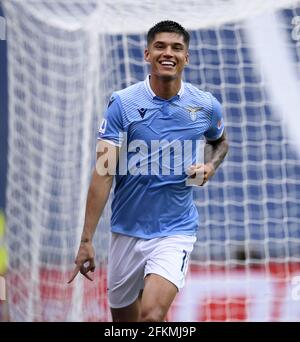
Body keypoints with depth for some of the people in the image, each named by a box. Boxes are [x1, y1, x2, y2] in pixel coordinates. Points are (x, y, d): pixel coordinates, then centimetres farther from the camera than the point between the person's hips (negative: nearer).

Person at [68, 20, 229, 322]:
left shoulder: (206, 105, -2)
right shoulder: (122, 103, -7)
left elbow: (220, 142, 21)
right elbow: (103, 172, -10)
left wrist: (210, 166, -3)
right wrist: (86, 240, -15)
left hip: (175, 232, -1)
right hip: (127, 231, 1)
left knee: (152, 316, -24)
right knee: (124, 321, 14)